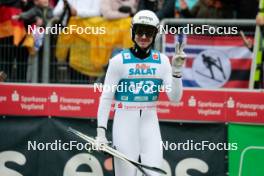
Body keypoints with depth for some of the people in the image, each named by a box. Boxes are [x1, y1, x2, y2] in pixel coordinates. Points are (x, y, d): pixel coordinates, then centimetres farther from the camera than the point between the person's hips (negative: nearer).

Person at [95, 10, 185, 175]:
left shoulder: (162, 60, 5)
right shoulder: (119, 60, -4)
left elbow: (175, 97, 0)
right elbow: (106, 97, -4)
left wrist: (176, 70, -13)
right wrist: (101, 131, -11)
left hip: (150, 125, 3)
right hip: (124, 124, -3)